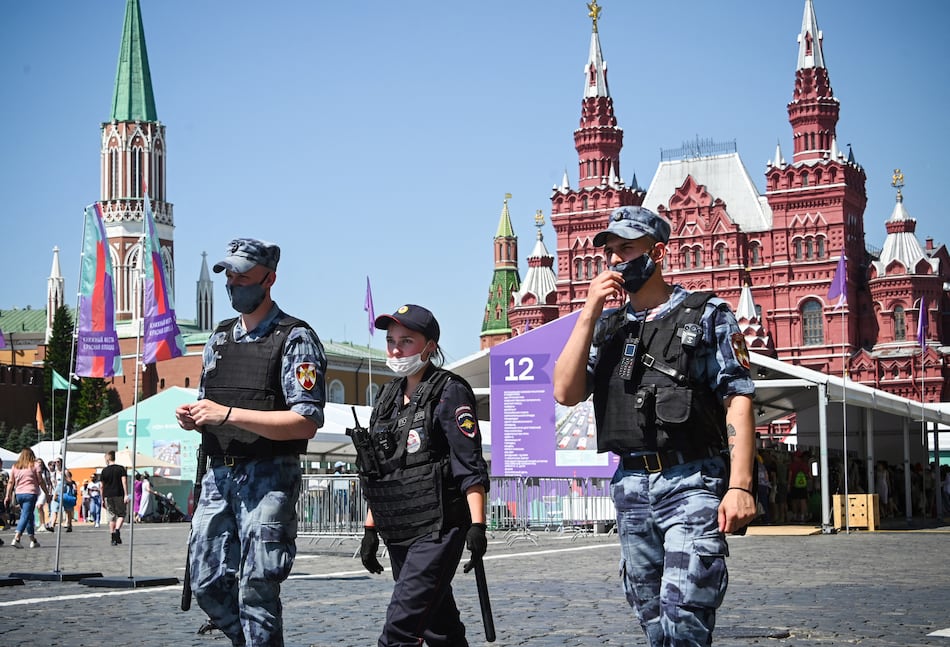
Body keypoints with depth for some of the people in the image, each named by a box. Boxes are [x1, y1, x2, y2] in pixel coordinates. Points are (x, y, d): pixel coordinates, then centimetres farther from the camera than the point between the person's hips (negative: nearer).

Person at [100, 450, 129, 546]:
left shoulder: (104, 470, 4)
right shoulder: (121, 468, 1)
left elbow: (102, 486, 7)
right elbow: (124, 481, -8)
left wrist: (102, 499, 13)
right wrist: (126, 495, -9)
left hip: (108, 496, 2)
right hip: (119, 495, -2)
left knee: (111, 517, 9)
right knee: (121, 515, 5)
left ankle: (113, 537, 8)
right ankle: (117, 530, -20)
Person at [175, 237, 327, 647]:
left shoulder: (295, 339, -7)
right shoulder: (219, 339, 15)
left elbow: (306, 423, -16)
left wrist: (227, 415, -19)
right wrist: (192, 417, -1)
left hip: (268, 479, -7)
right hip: (219, 476, 7)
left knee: (256, 590, -7)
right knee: (206, 583, 9)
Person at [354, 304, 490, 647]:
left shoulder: (449, 393, -6)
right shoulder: (389, 397, 15)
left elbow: (470, 465, -12)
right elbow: (376, 472, 20)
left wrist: (477, 525, -21)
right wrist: (370, 529, 16)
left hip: (438, 530, -7)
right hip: (399, 535, 7)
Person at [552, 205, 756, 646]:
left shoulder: (707, 314, 2)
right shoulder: (607, 326, 16)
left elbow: (738, 399, -5)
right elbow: (566, 393, 3)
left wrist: (740, 485, -16)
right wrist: (589, 313, -3)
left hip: (692, 483, -5)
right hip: (631, 487, 5)